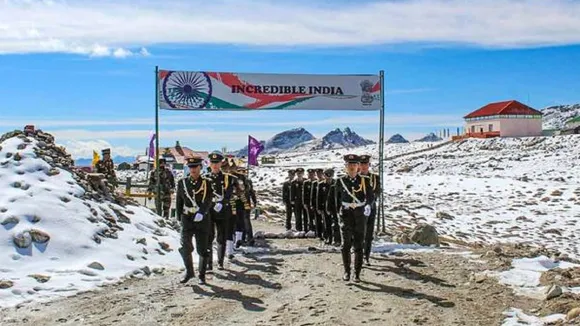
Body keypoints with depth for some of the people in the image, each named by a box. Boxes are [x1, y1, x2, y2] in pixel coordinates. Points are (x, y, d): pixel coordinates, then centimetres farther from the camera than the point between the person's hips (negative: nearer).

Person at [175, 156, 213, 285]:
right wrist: (179, 218, 10)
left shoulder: (207, 183, 0)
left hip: (202, 220, -1)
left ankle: (202, 275, 20)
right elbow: (178, 202, 12)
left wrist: (201, 213, -26)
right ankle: (189, 271, 9)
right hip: (187, 220, 1)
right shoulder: (182, 183, 5)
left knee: (202, 250, 4)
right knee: (185, 246, -13)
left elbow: (208, 201, -10)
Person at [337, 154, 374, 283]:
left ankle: (357, 273, 13)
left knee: (358, 245, 3)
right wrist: (338, 214, 13)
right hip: (346, 215, 0)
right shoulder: (340, 181, 2)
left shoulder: (364, 180, -1)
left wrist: (368, 205, -30)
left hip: (360, 215, 0)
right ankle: (346, 271, 9)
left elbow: (370, 196, -10)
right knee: (346, 244, -6)